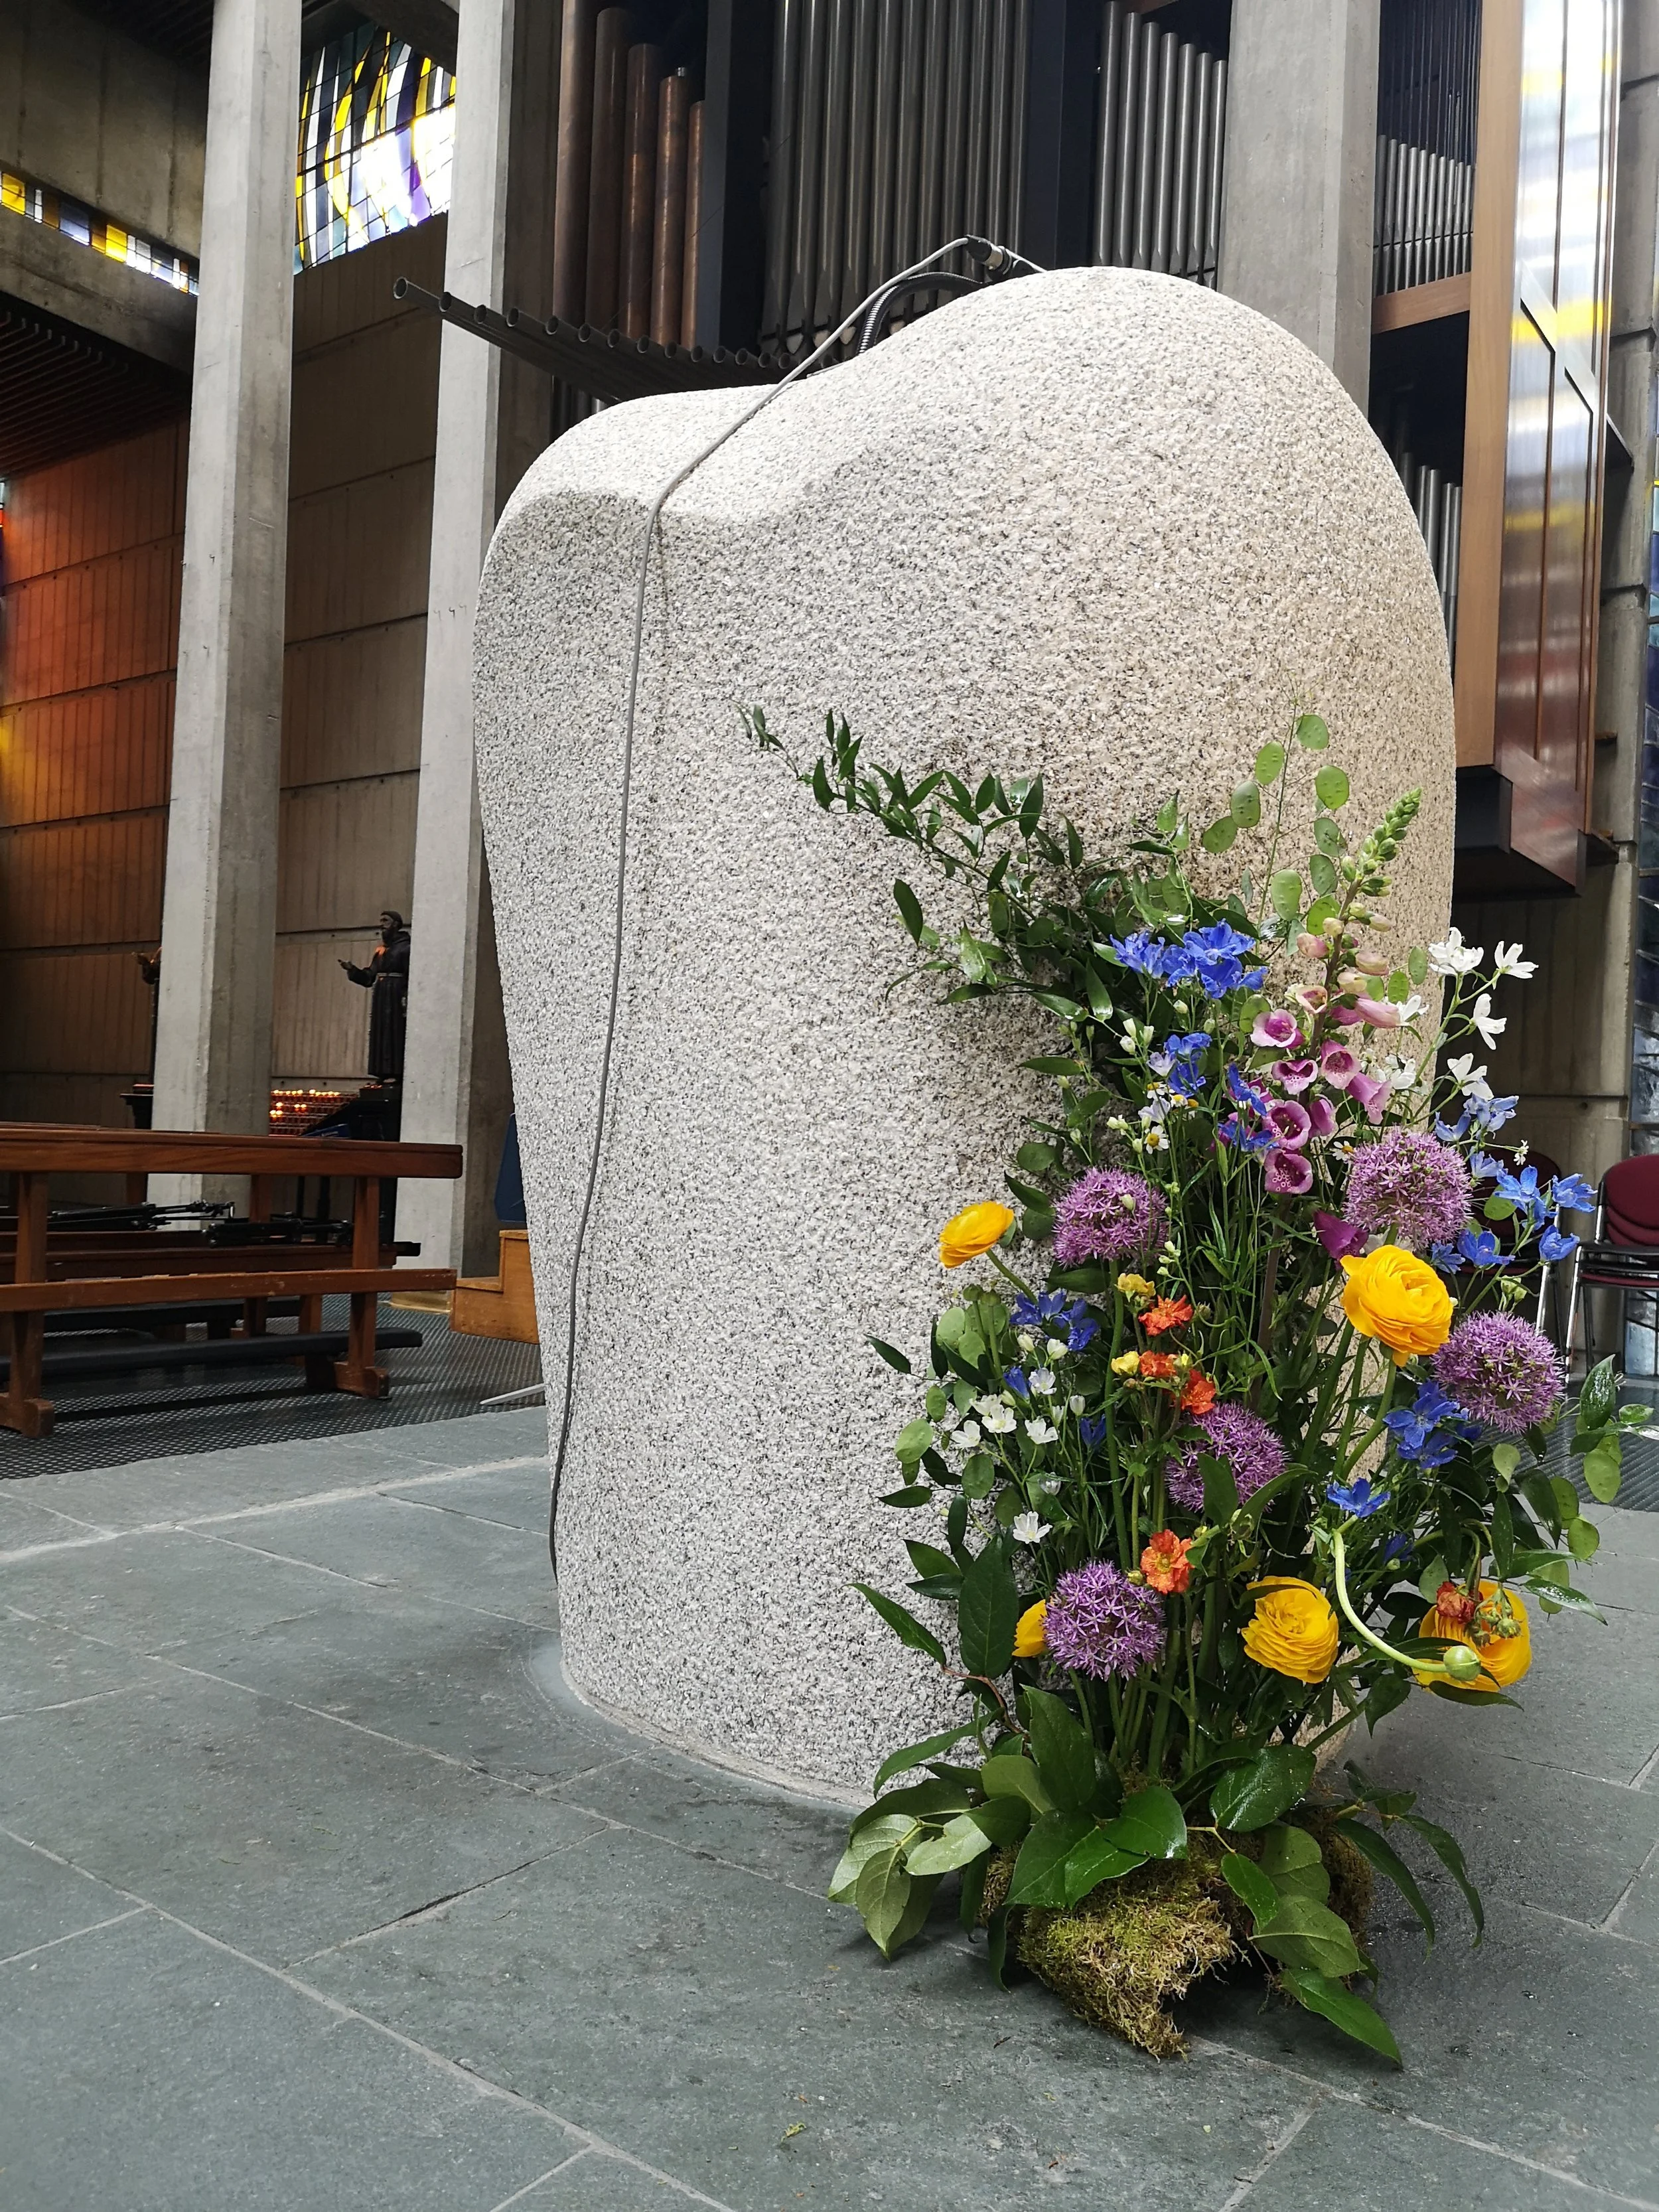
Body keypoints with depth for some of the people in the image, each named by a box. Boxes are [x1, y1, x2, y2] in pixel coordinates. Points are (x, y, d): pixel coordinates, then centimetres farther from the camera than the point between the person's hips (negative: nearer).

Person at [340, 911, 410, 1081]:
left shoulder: (405, 948, -3)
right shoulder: (381, 951, 18)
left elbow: (411, 978, -12)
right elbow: (368, 978, 17)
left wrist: (407, 1001, -22)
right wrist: (351, 970, 1)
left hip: (396, 998, -7)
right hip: (380, 999, 7)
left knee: (395, 1034, -10)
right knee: (380, 1035, 4)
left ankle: (396, 1074, -12)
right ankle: (383, 1074, 5)